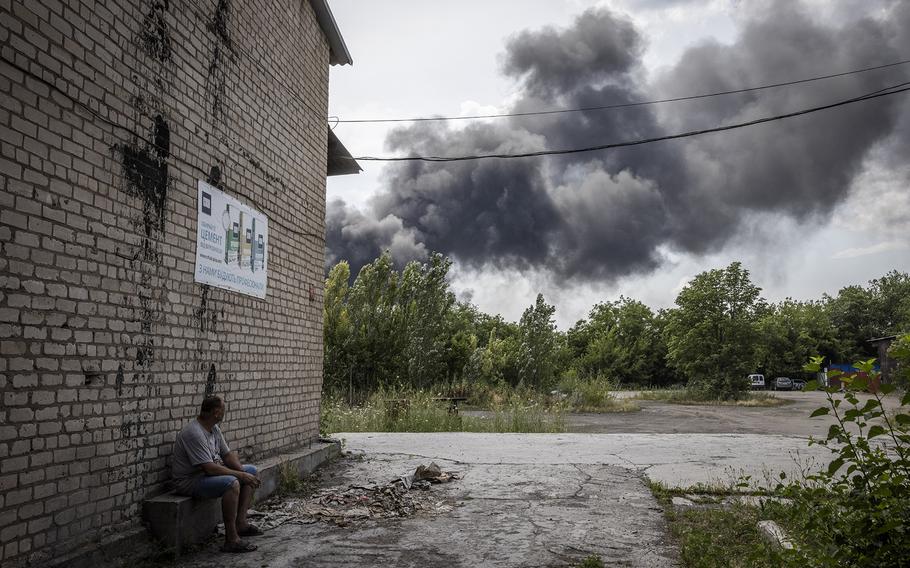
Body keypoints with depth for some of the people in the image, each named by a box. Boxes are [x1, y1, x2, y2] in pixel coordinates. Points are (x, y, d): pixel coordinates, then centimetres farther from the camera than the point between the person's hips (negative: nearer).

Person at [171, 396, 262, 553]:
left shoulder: (214, 428, 6)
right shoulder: (194, 433, -25)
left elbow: (228, 455, 10)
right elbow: (210, 468, -30)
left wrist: (242, 471, -9)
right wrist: (241, 475, -26)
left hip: (209, 473, 10)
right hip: (189, 481, -10)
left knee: (251, 471, 9)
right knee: (231, 483, -34)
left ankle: (240, 522, 6)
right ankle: (231, 540, -27)